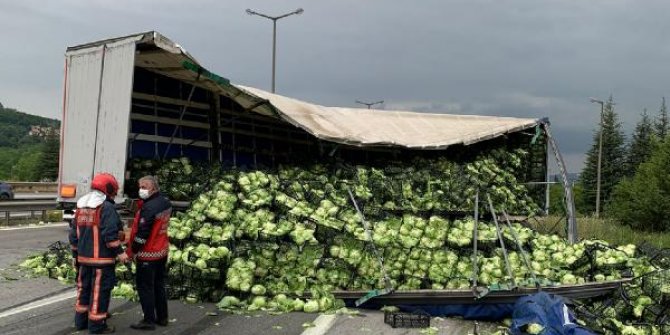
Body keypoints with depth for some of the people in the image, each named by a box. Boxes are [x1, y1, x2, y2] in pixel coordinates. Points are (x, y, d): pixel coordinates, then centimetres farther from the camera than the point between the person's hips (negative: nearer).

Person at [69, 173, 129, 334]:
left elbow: (74, 233, 16)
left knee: (83, 288, 18)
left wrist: (75, 255, 22)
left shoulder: (81, 206, 12)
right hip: (102, 259, -8)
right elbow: (110, 234, -21)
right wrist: (119, 252, -14)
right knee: (99, 291, -1)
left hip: (84, 257, 8)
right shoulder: (106, 207, -14)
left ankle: (81, 321, 27)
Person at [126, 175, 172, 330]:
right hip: (163, 251, 9)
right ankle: (162, 317, 24)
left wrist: (132, 251, -14)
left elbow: (142, 232, -23)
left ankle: (149, 320, 6)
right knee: (159, 284, 16)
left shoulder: (149, 207, -23)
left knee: (145, 287, 1)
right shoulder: (166, 202, 5)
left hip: (148, 254, -9)